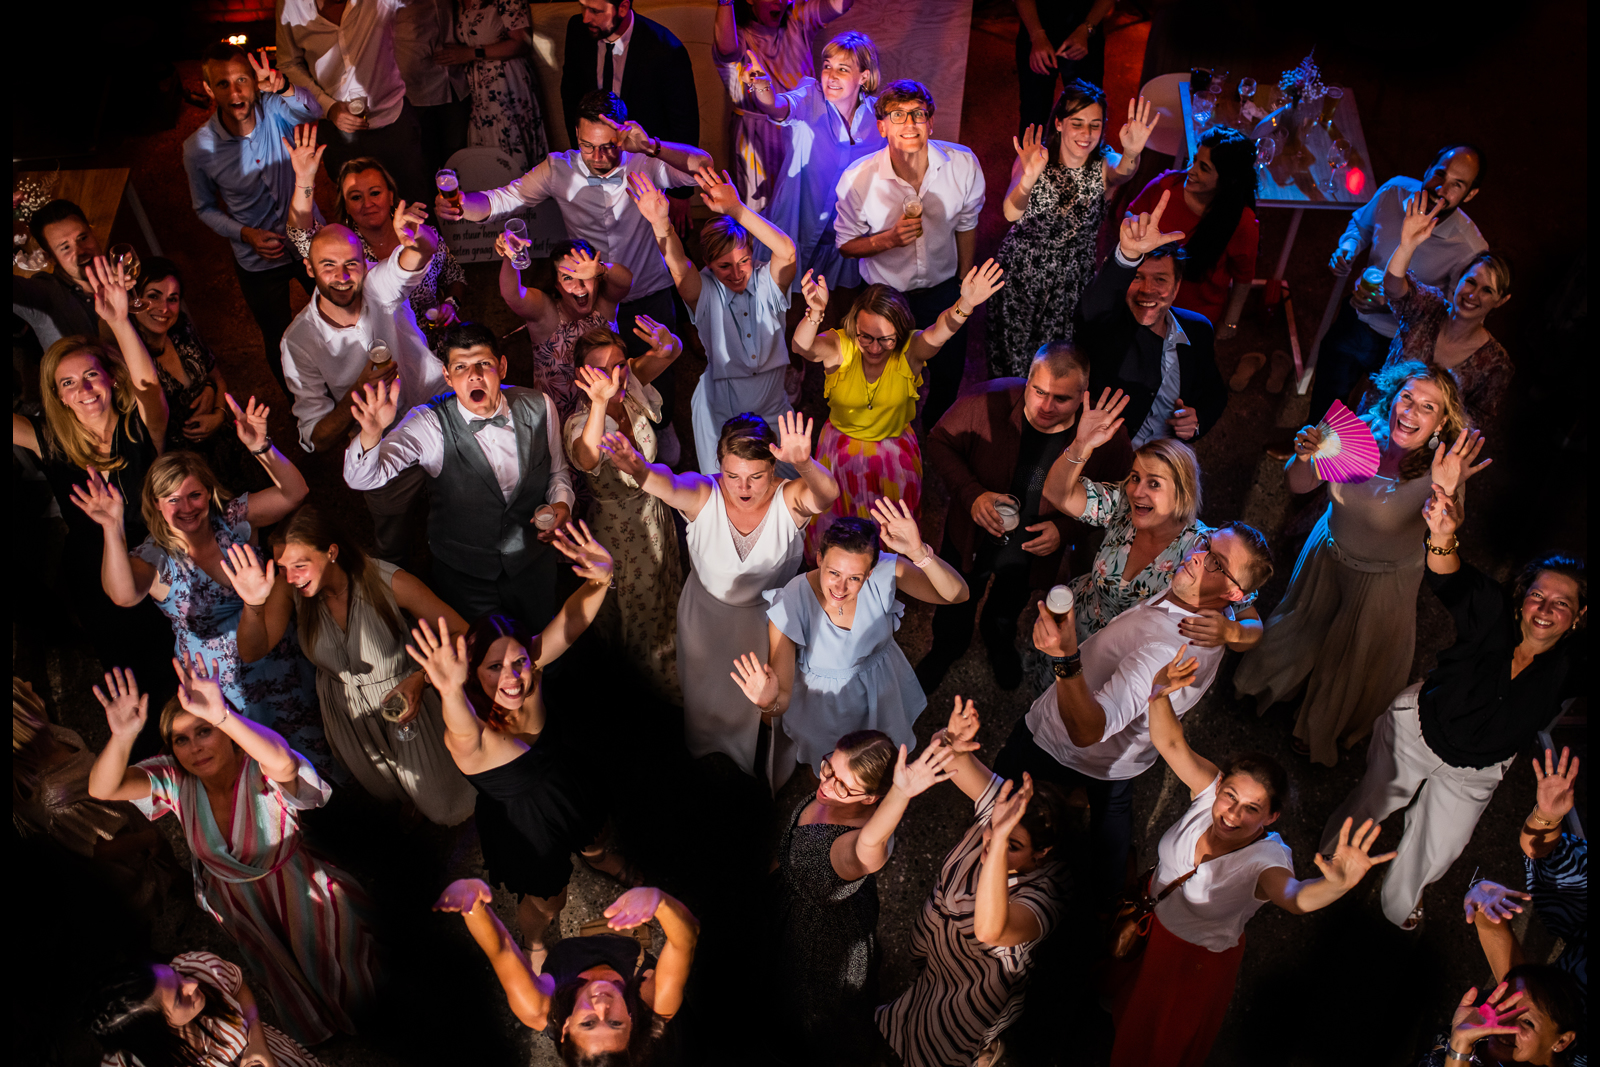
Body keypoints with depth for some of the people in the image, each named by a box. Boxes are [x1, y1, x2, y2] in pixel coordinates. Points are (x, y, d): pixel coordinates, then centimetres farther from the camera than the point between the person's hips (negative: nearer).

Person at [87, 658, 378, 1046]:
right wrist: (122, 737, -51)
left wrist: (221, 716, -72)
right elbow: (101, 789, -29)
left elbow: (284, 765, -58)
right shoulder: (174, 779, -17)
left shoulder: (259, 771, -32)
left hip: (297, 892, -3)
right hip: (236, 906, 3)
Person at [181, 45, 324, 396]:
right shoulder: (198, 148, -18)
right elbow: (205, 209, -4)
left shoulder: (274, 110, -19)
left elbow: (313, 112, -41)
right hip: (258, 262, 0)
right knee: (278, 339, 17)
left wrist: (283, 87, -60)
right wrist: (245, 234, -20)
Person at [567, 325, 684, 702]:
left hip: (655, 512, 6)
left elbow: (672, 352, -20)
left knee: (666, 596, 30)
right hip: (620, 528, -6)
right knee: (638, 608, 19)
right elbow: (586, 459, -56)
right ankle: (665, 681, 47)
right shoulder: (581, 422, -33)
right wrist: (600, 403, -74)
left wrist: (668, 346, -46)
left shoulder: (630, 388, -17)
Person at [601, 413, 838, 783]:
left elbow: (827, 493, -48)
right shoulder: (703, 496, -27)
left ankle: (765, 772, 57)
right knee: (707, 701, 26)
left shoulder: (789, 500, -27)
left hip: (770, 617, 0)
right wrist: (640, 470, -73)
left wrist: (803, 464, -71)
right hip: (707, 615, 1)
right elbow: (666, 485, -48)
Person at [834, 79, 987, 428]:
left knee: (948, 384, 21)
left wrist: (965, 288, 9)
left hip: (943, 292, 2)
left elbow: (966, 226, 0)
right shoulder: (857, 178, -24)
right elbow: (846, 244, -10)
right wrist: (890, 238, -30)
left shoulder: (963, 164, -19)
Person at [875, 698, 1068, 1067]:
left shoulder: (1042, 897, -37)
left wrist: (1002, 838, -66)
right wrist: (953, 741, -53)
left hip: (971, 996, -6)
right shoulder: (999, 806, -23)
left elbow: (989, 929, -57)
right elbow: (944, 754, -28)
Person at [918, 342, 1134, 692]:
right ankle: (946, 649, 65)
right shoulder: (987, 402, -34)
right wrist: (972, 494, -32)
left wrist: (1065, 530, -27)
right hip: (971, 540, -1)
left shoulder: (1107, 439, -30)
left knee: (1007, 611, 35)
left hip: (1032, 552, 1)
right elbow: (940, 442, -18)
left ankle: (999, 642, 72)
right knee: (955, 609, 29)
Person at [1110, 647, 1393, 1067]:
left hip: (1197, 957, -4)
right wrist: (1159, 693, -53)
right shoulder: (1210, 790, -27)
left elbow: (1295, 897, -60)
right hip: (1149, 916, 4)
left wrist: (1339, 883, -82)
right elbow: (1170, 743, -33)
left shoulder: (1265, 860, -38)